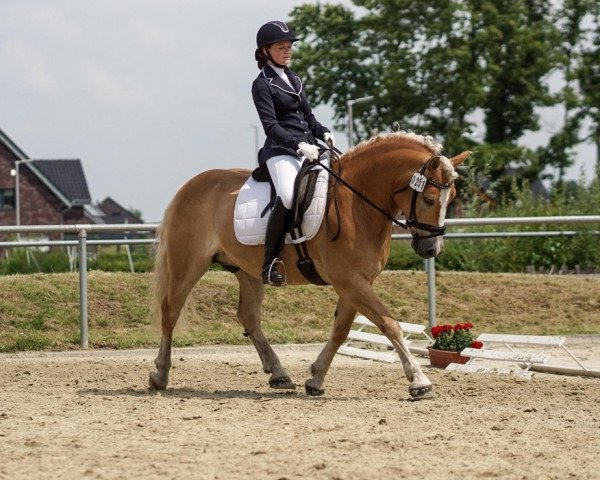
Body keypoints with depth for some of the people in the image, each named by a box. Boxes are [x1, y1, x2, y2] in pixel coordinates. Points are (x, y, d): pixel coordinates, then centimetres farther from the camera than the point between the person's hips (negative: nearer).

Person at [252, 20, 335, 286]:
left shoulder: (294, 79, 20)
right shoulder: (262, 84, -3)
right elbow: (271, 126, -12)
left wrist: (324, 133, 3)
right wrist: (298, 145, -23)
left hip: (307, 148, 8)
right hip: (281, 150, -8)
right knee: (289, 196, -33)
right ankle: (270, 262, -29)